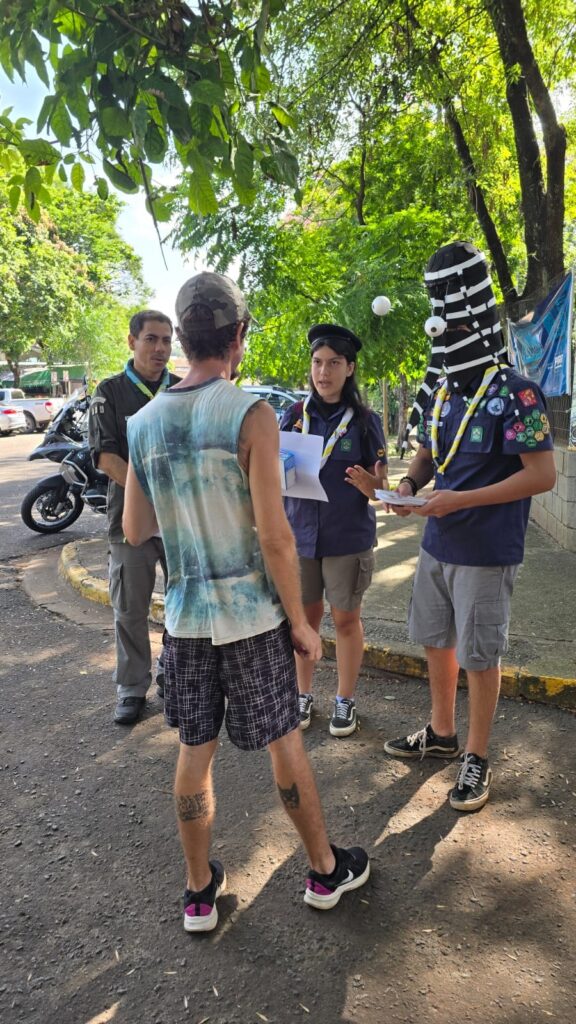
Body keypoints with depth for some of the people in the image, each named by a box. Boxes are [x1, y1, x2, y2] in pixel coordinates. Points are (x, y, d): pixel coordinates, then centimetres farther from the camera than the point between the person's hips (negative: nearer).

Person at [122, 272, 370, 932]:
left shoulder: (143, 423, 0)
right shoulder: (251, 415, -16)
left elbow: (135, 531, 5)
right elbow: (274, 537, -19)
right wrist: (301, 623, -8)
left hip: (186, 617, 4)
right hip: (252, 616, -4)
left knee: (194, 750, 16)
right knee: (283, 742, 13)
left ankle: (199, 893, 33)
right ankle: (325, 870, 34)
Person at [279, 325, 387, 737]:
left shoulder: (366, 420, -2)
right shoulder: (294, 416, 3)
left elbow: (379, 482, 0)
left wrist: (374, 482, -22)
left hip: (348, 536, -2)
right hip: (300, 532, 2)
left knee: (346, 618, 9)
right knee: (305, 615, 13)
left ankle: (346, 699, 28)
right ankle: (304, 694, 32)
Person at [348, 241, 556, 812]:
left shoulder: (515, 394, -15)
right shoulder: (440, 394, 7)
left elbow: (542, 475, -19)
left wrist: (460, 500, -24)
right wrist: (409, 486, -6)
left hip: (486, 553, -7)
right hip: (436, 545, 7)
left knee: (479, 656, 6)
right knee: (435, 640, 18)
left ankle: (476, 756, 25)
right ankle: (441, 733, 38)